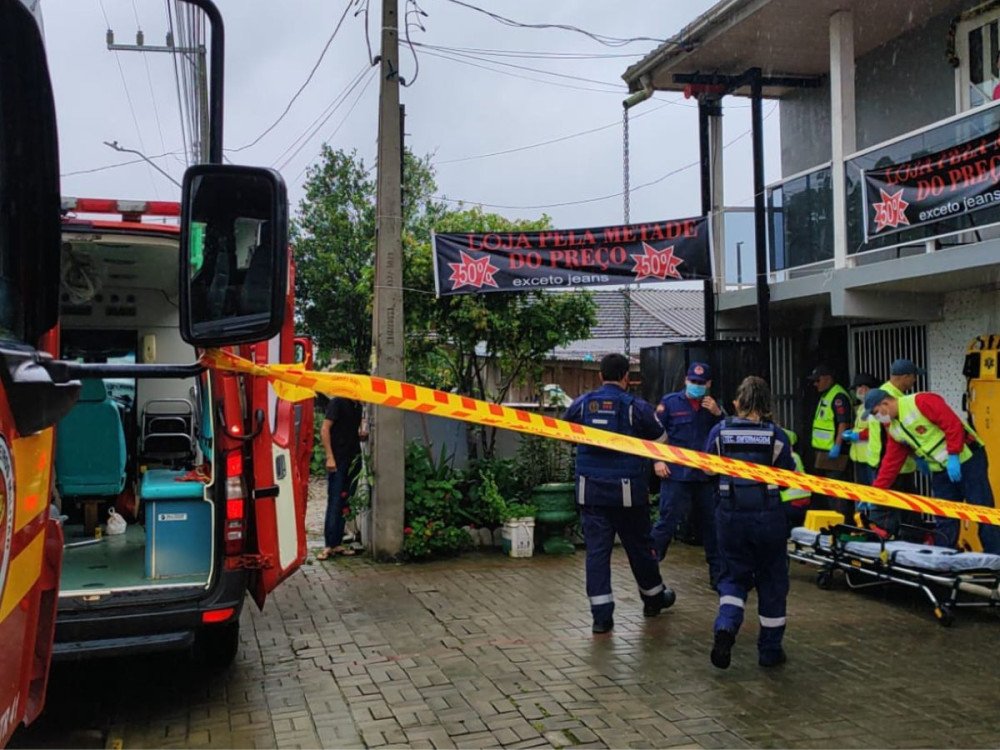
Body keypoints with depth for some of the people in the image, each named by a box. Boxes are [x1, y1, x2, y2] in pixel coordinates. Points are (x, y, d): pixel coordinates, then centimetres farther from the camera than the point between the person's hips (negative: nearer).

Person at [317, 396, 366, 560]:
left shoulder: (357, 406, 14)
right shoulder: (337, 402, -6)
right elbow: (324, 430, -12)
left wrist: (363, 434, 2)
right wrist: (330, 457, -17)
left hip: (354, 460, 7)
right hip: (338, 460, -7)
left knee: (345, 503, 8)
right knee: (334, 502, -5)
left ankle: (338, 543, 13)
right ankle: (329, 545, -1)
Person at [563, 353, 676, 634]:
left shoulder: (581, 404, -1)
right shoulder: (637, 407, -8)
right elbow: (660, 441, 4)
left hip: (590, 491, 1)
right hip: (628, 491, -1)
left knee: (596, 550, 4)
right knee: (639, 545, 15)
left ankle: (601, 614, 1)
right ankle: (653, 597, 35)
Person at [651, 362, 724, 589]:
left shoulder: (713, 406, 14)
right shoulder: (670, 402, 2)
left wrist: (717, 414, -7)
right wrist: (657, 460, -9)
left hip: (706, 475, 4)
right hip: (676, 474, -4)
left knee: (712, 524, 10)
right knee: (667, 522, -5)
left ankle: (717, 573, 21)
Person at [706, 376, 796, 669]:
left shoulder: (720, 431, -6)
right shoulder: (776, 436, -9)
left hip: (731, 515, 1)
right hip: (768, 516, -1)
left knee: (734, 576, 15)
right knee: (772, 580, 14)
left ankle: (725, 627, -12)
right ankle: (770, 650, 22)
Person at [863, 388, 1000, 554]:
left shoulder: (921, 402, -16)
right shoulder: (893, 429, 8)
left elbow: (953, 424, -20)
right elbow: (891, 463, 10)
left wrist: (953, 456, -22)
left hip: (966, 460, -8)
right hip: (940, 470, 8)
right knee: (944, 518, 7)